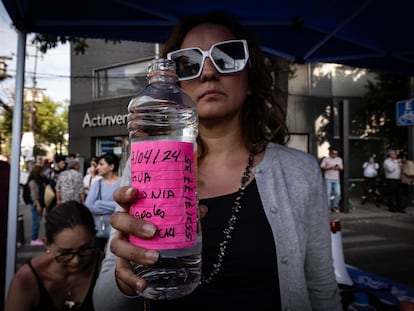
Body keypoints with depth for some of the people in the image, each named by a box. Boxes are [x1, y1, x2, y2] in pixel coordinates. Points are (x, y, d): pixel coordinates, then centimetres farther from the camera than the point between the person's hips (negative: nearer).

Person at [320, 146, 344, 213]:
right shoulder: (326, 159, 1)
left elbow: (341, 168, 17)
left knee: (338, 193, 0)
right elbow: (322, 167, -5)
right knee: (328, 193, -5)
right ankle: (328, 207, 5)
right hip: (328, 179, -4)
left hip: (336, 179, 4)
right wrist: (330, 167, -16)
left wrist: (339, 168, -6)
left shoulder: (339, 159, 13)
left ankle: (334, 206, 15)